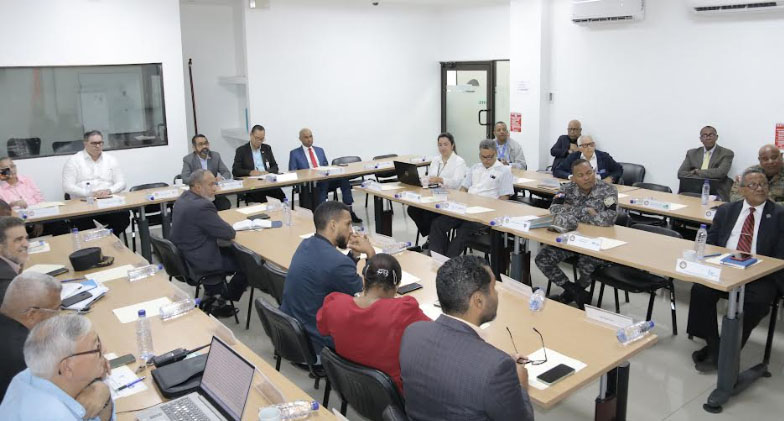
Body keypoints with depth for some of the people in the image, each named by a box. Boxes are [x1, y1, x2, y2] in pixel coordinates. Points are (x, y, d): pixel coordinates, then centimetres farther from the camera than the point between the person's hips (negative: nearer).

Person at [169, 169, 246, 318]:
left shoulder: (183, 198, 2)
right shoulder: (202, 206, -28)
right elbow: (229, 233, -20)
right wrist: (228, 229, 0)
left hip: (182, 256, 10)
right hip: (198, 264, -10)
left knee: (230, 251, 28)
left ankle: (212, 296, 32)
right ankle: (219, 303, 17)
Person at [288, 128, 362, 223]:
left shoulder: (320, 150, 24)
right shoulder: (294, 153, 12)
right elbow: (292, 173, 4)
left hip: (325, 179, 4)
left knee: (343, 178, -26)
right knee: (322, 183, -39)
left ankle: (349, 211, -27)